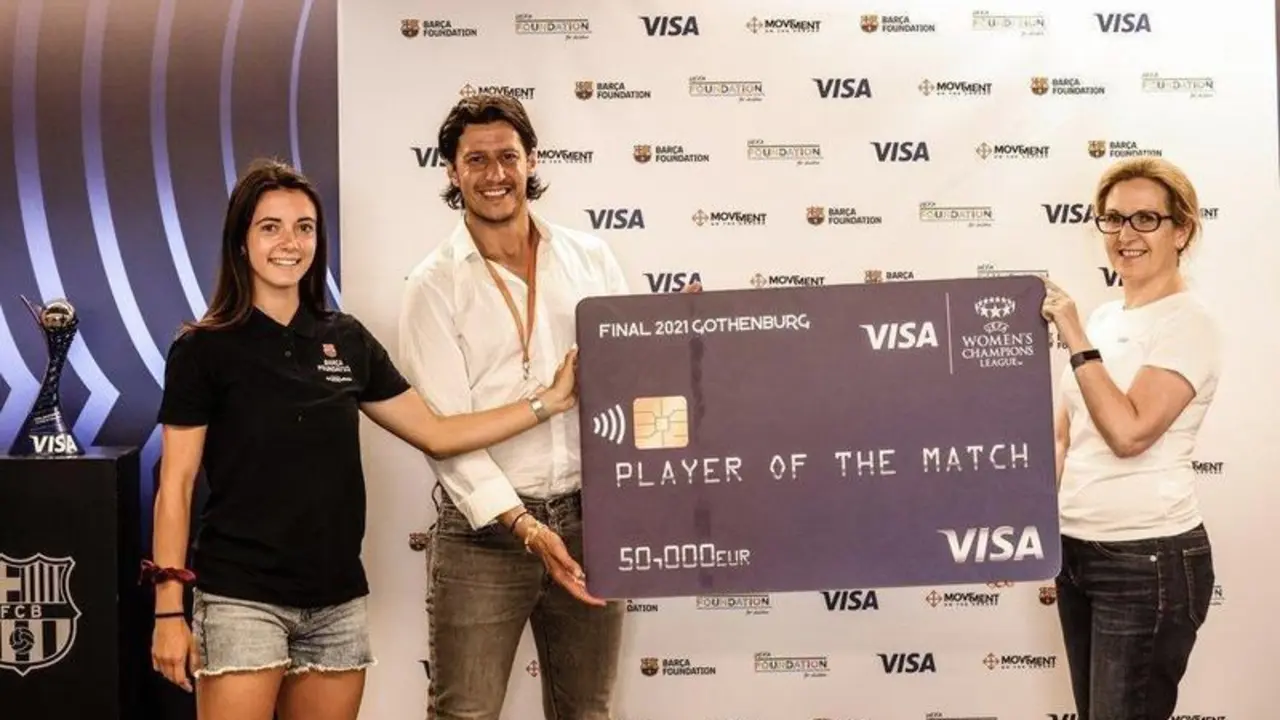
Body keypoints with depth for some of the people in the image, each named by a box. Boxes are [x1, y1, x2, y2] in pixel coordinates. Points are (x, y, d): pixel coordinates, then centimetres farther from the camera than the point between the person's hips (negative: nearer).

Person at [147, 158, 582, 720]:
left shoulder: (346, 339, 8)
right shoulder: (203, 349, -4)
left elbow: (436, 434, 10)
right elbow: (175, 488, -4)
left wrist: (549, 401, 4)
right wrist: (169, 610, -9)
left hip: (338, 603, 4)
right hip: (242, 599, -4)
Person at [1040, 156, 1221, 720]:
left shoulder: (1188, 323, -11)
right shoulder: (1102, 318, 10)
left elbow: (1129, 432, -23)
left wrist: (1076, 339, -18)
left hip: (1150, 561, -7)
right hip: (1076, 551, 7)